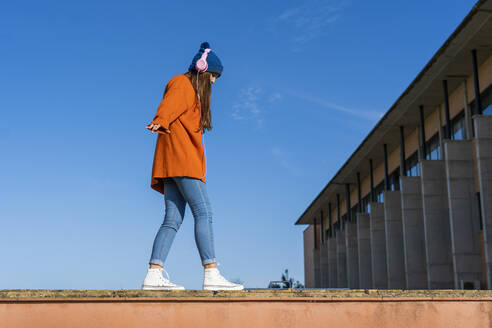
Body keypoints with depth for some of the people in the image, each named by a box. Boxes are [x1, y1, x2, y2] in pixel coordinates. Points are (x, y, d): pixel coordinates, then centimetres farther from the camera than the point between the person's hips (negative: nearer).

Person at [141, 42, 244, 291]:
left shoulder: (192, 91, 32)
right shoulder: (182, 84, 3)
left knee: (173, 220, -1)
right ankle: (211, 275, -21)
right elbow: (170, 105, -18)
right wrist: (160, 121, -38)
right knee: (203, 213, -16)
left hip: (175, 165, 10)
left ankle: (153, 275, -8)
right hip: (181, 158, -10)